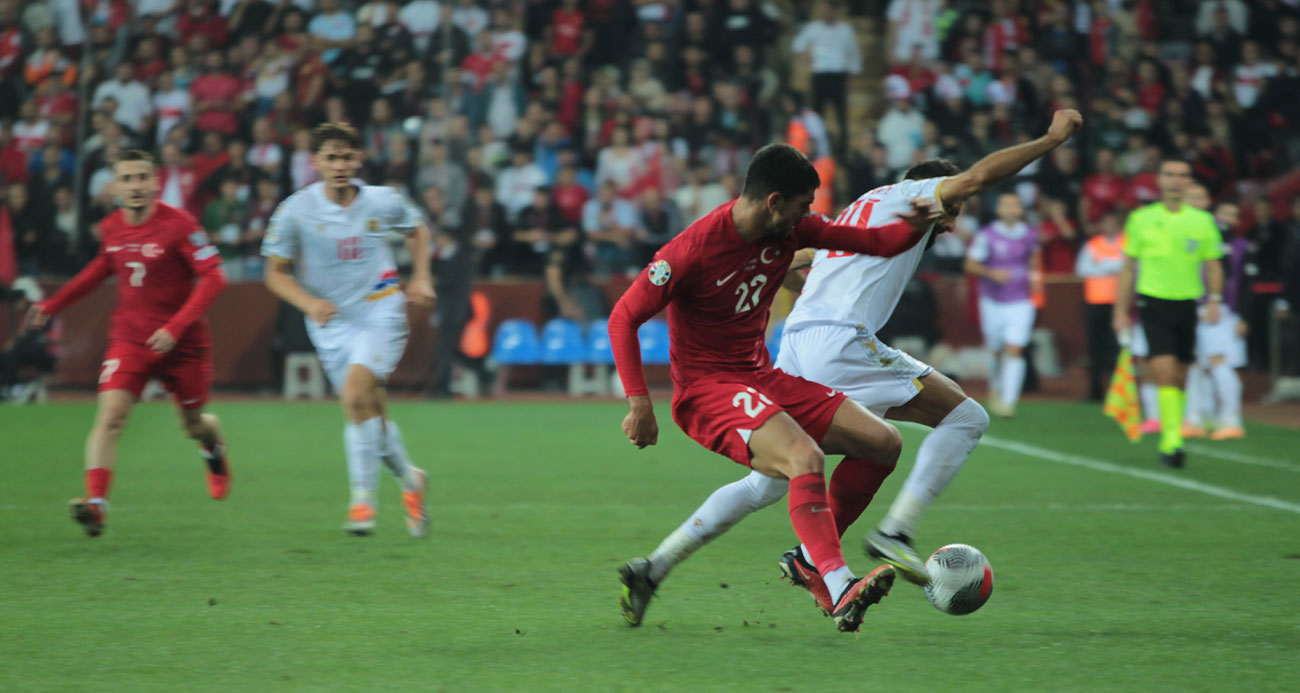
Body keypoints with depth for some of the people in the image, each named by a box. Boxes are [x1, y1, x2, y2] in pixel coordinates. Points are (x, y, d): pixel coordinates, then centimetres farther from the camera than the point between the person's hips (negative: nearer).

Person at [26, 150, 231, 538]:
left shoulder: (178, 225, -16)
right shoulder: (111, 228, 1)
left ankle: (214, 448, 52)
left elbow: (213, 276, -18)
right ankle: (95, 503, -27)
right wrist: (53, 305, 22)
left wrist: (176, 326, -28)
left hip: (182, 342, -2)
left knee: (193, 423, 14)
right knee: (110, 414, -19)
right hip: (129, 338, 3)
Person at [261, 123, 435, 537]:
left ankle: (363, 499, -15)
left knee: (355, 394, -23)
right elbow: (275, 273, -2)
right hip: (331, 322, 2)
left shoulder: (383, 202, -4)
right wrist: (309, 303, -19)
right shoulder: (295, 211, -8)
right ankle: (409, 480, 31)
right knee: (371, 412, 4)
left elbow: (417, 230, 18)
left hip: (380, 312, -2)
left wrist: (420, 277, 4)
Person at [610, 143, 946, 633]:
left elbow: (876, 242, 6)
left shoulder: (789, 231, 1)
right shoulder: (694, 248, -19)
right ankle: (841, 591, -39)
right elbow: (624, 318, -14)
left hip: (761, 380, 9)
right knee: (806, 458, -33)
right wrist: (639, 402, -21)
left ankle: (815, 557, 7)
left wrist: (914, 227, -17)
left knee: (884, 442, 1)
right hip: (707, 389, -8)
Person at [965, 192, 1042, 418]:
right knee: (996, 351, 10)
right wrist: (992, 273, -22)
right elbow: (971, 264, -7)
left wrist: (1034, 274, 6)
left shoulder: (1030, 234, 1)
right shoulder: (987, 235, -10)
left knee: (1014, 351, -11)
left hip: (1020, 303, 1)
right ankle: (995, 386, 40)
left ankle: (1007, 401, -11)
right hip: (993, 303, -1)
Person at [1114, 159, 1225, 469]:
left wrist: (1214, 300, -6)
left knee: (1179, 379, 8)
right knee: (1164, 373, -17)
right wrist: (1121, 310, 6)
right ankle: (1172, 439, -20)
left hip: (1187, 304, 2)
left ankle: (1170, 443, 20)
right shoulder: (1141, 219, 3)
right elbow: (1128, 267, 9)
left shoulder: (1202, 221, 5)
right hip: (1153, 303, -2)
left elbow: (1213, 265, 10)